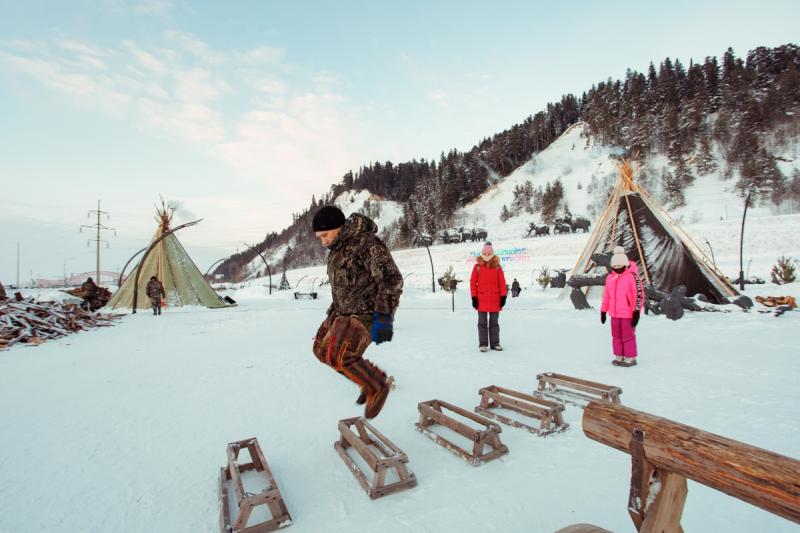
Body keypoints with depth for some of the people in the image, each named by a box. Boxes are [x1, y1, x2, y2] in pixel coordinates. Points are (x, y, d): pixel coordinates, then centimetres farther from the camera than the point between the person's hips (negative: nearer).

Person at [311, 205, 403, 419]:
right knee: (323, 349, 14)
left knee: (338, 355, -22)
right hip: (344, 312, 10)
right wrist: (334, 312, 27)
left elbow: (391, 279, -25)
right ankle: (370, 380, 22)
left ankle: (377, 387, 1)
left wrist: (384, 317, -31)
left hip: (368, 312, -10)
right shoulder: (339, 248, 12)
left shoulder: (367, 243, -18)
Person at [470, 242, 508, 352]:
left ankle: (495, 343, 20)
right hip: (481, 300, -1)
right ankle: (483, 344, 12)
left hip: (495, 299, 1)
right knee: (482, 322, 5)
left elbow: (502, 282, 3)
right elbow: (473, 282, 0)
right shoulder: (477, 266, 0)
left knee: (494, 322, 10)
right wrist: (474, 297, -4)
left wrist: (503, 296, -1)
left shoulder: (497, 266, 3)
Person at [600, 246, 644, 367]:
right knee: (616, 336, 14)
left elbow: (639, 294, -14)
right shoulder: (610, 277, 8)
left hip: (628, 313, -6)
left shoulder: (632, 276, -13)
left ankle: (630, 358, 16)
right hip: (615, 313, 6)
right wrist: (603, 311, 14)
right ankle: (619, 356, 26)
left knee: (628, 336, 3)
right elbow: (606, 295, 14)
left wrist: (636, 312, -16)